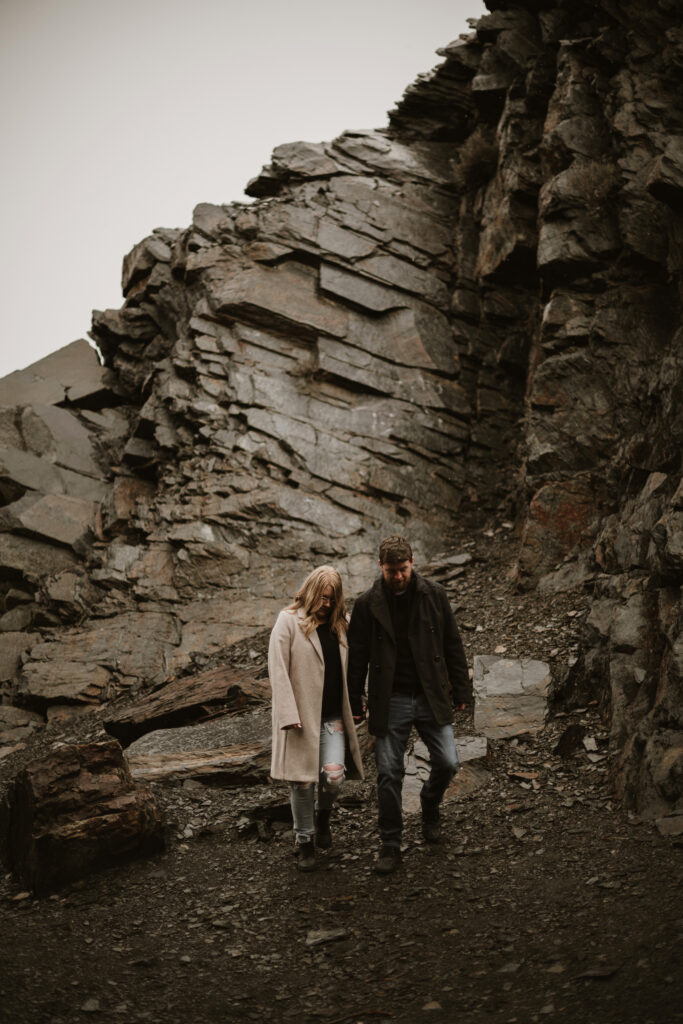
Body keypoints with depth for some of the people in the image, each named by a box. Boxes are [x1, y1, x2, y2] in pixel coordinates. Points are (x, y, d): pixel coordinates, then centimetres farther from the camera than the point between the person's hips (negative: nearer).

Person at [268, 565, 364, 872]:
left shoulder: (338, 625, 13)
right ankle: (304, 840, 21)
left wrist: (352, 710, 15)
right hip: (301, 717, -4)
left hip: (333, 718, 4)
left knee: (334, 775, -10)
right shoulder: (289, 621, -5)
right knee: (302, 781, 2)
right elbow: (278, 670, -10)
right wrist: (289, 715, -17)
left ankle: (323, 815, 22)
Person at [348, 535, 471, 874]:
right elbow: (357, 657, 4)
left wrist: (461, 691, 5)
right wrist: (354, 704, 5)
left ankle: (430, 805, 30)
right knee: (389, 775, 1)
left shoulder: (434, 596, -1)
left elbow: (453, 646, 6)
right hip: (390, 702, -1)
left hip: (431, 697, 1)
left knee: (447, 763, -3)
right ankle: (390, 845, 15)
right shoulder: (368, 604, -2)